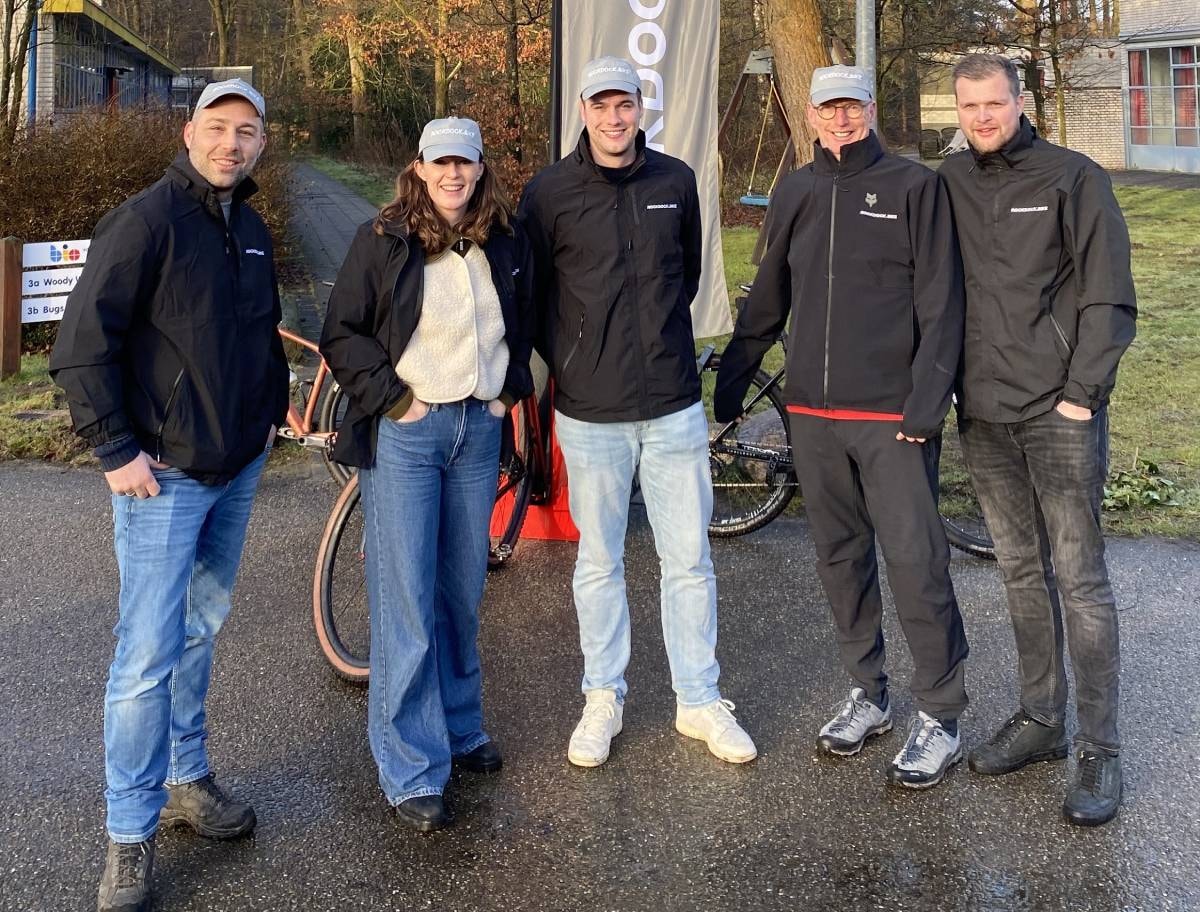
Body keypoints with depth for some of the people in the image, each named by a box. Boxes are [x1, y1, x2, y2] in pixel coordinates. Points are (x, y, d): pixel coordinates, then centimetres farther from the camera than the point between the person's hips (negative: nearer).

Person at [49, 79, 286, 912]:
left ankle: (188, 779, 32)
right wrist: (117, 449, -16)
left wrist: (271, 409, 15)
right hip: (165, 474, -7)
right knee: (148, 655, -5)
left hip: (239, 470, 7)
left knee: (200, 631, 17)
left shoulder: (253, 232, 10)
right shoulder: (146, 220, -12)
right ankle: (130, 836, 7)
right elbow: (83, 344, -15)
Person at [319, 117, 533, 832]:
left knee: (463, 591, 13)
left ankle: (461, 727, 31)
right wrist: (391, 398, -10)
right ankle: (413, 771, 5)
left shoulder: (507, 244, 8)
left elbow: (525, 323, 23)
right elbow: (341, 333, -3)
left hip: (479, 429, 4)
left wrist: (511, 388, 11)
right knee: (406, 599, -4)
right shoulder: (383, 240, -5)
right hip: (404, 432, -4)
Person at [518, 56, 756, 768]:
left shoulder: (676, 182, 3)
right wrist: (569, 362, 7)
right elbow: (532, 292, 6)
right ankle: (604, 699, 25)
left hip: (674, 405, 2)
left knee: (689, 560, 7)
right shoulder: (550, 193, -3)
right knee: (599, 564, 10)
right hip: (590, 413, -1)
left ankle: (699, 699, 22)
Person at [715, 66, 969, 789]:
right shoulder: (796, 195, 11)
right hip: (813, 412, 5)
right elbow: (767, 302, 18)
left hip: (892, 416, -4)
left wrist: (926, 402, -14)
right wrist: (731, 381, 17)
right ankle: (868, 696, 27)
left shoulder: (915, 186, -1)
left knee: (915, 563, -4)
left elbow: (940, 304, -6)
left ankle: (940, 716, 11)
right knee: (841, 559, 12)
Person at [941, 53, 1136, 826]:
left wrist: (1082, 394, -11)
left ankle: (1101, 751, 7)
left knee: (1080, 579, -2)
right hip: (984, 414, 4)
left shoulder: (1073, 177, -3)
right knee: (1021, 572, 13)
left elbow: (1109, 298, -5)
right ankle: (1041, 719, 26)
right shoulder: (950, 184, 9)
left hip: (1059, 413, -4)